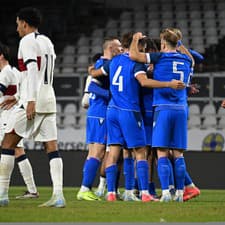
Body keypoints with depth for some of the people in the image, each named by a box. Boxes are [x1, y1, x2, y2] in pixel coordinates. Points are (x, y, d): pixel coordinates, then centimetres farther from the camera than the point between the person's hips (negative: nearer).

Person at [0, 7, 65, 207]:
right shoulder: (47, 42, 19)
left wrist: (31, 101, -23)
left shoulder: (27, 41, -6)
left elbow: (33, 70, -17)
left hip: (33, 101, -8)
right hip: (49, 99, 8)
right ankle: (58, 195, -8)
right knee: (52, 148, 1)